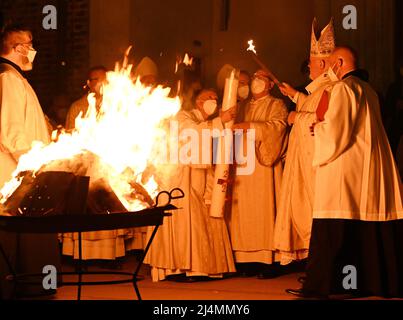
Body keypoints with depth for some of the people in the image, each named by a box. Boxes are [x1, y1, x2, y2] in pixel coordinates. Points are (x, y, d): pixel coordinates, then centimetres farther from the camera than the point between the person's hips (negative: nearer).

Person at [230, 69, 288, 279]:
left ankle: (269, 261, -11)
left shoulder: (277, 106, 7)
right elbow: (236, 131, 24)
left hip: (264, 165, -6)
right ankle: (247, 261, 0)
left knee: (264, 209, -10)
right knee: (244, 212, 0)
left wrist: (251, 126, -20)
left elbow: (278, 125, -12)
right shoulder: (245, 108, 24)